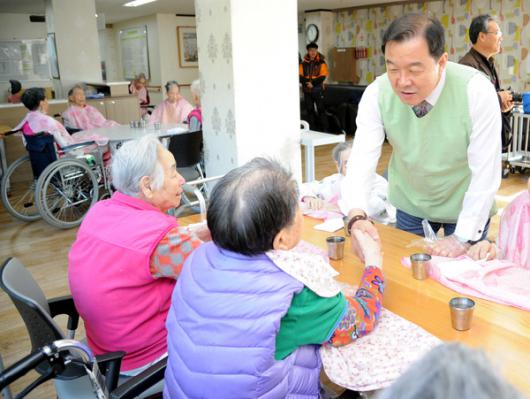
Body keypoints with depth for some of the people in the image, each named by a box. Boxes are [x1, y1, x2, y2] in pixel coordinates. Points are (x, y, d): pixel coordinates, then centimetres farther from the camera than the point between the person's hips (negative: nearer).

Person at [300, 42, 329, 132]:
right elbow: (300, 76, 1)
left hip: (318, 90, -3)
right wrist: (307, 82, -17)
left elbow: (322, 77, -7)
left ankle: (324, 129, 0)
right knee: (309, 110, 7)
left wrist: (313, 83, -18)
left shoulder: (321, 63, 0)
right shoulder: (303, 63, 7)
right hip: (307, 90, 3)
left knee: (321, 110, -3)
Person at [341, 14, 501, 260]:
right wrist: (357, 217, -42)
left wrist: (463, 237, -24)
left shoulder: (476, 91, -27)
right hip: (409, 204, 2)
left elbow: (485, 172, -24)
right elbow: (362, 158, -26)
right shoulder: (377, 94, -20)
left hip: (465, 207, -2)